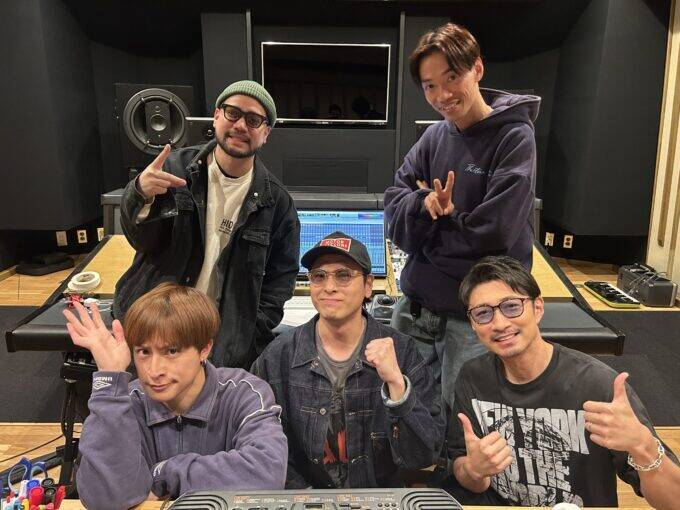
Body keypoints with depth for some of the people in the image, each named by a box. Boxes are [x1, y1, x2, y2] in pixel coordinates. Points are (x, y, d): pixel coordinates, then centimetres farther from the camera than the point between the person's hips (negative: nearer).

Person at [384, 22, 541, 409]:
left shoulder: (514, 138, -13)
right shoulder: (434, 137, 4)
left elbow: (490, 233, -21)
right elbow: (394, 214, 0)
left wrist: (436, 215, -7)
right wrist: (425, 204, -20)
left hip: (475, 319, -5)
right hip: (414, 306, 6)